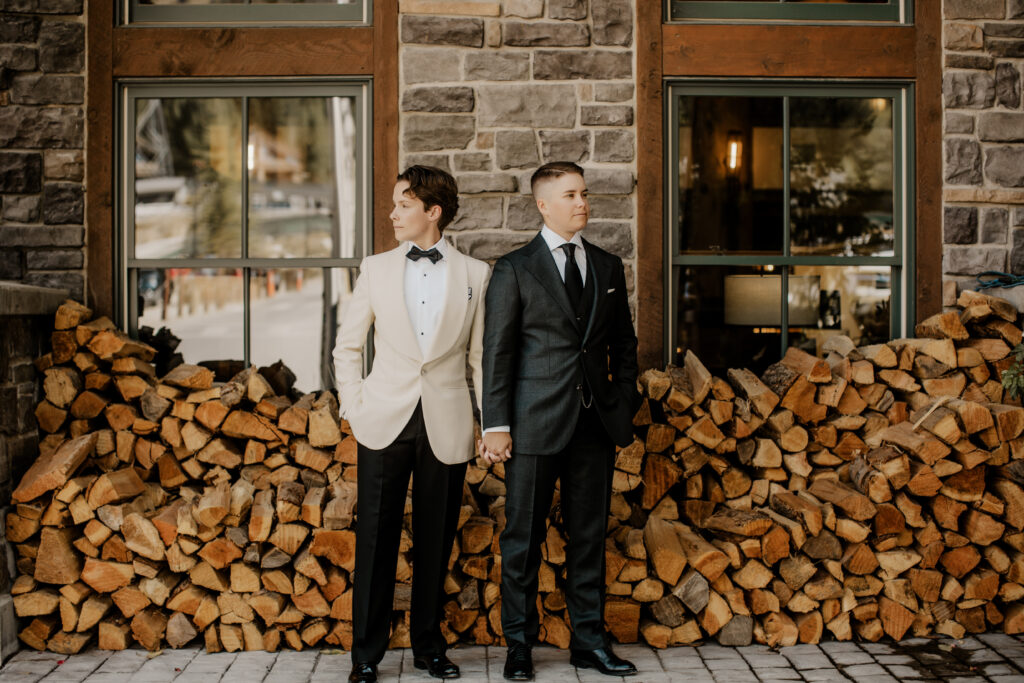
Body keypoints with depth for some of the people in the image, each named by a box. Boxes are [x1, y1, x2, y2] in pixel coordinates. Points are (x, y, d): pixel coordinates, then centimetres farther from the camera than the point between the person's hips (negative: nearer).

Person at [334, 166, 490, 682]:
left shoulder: (474, 274, 5)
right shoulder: (376, 269, 7)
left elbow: (481, 356, 6)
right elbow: (347, 345, 12)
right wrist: (353, 407, 3)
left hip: (446, 424, 0)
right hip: (385, 421, 0)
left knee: (435, 541, 8)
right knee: (376, 538, 1)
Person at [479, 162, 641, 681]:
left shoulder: (608, 266, 12)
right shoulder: (514, 269, -1)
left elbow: (624, 344, 16)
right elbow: (496, 351, -4)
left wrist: (626, 408, 9)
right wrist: (495, 425, -9)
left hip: (595, 423, 4)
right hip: (535, 423, -4)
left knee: (590, 535, 10)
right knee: (523, 538, 4)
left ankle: (589, 641, 22)